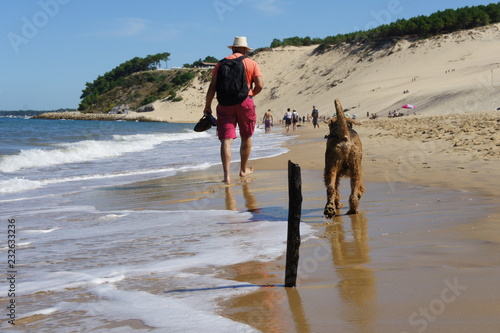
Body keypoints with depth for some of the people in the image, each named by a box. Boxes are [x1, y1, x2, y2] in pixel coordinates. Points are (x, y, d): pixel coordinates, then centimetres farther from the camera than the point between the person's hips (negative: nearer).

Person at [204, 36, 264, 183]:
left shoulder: (221, 63, 7)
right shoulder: (252, 64, 4)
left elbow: (213, 86, 0)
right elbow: (260, 85, -4)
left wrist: (207, 106, 5)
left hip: (225, 104, 0)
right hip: (245, 103, 0)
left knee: (226, 140, -4)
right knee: (246, 138, 19)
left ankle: (227, 175, -16)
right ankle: (243, 169, 32)